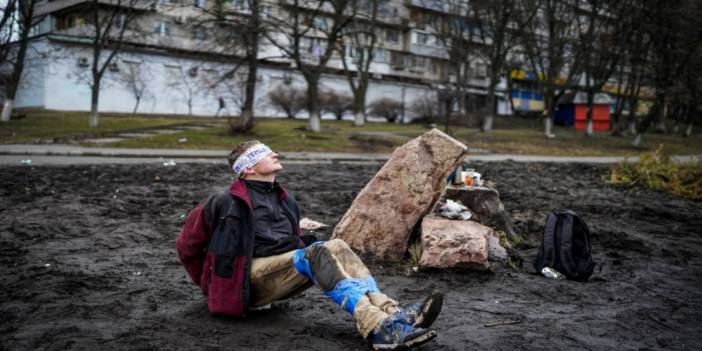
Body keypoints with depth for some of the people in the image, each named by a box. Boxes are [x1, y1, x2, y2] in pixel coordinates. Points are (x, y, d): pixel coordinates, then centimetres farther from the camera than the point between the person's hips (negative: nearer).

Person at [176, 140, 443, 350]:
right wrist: (210, 284, 13)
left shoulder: (286, 202, 20)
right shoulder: (226, 203, 0)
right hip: (252, 279, -6)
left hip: (285, 273, 6)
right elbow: (188, 246, 9)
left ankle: (392, 314, -40)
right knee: (318, 253, -31)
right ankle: (379, 328, -50)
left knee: (336, 247, -21)